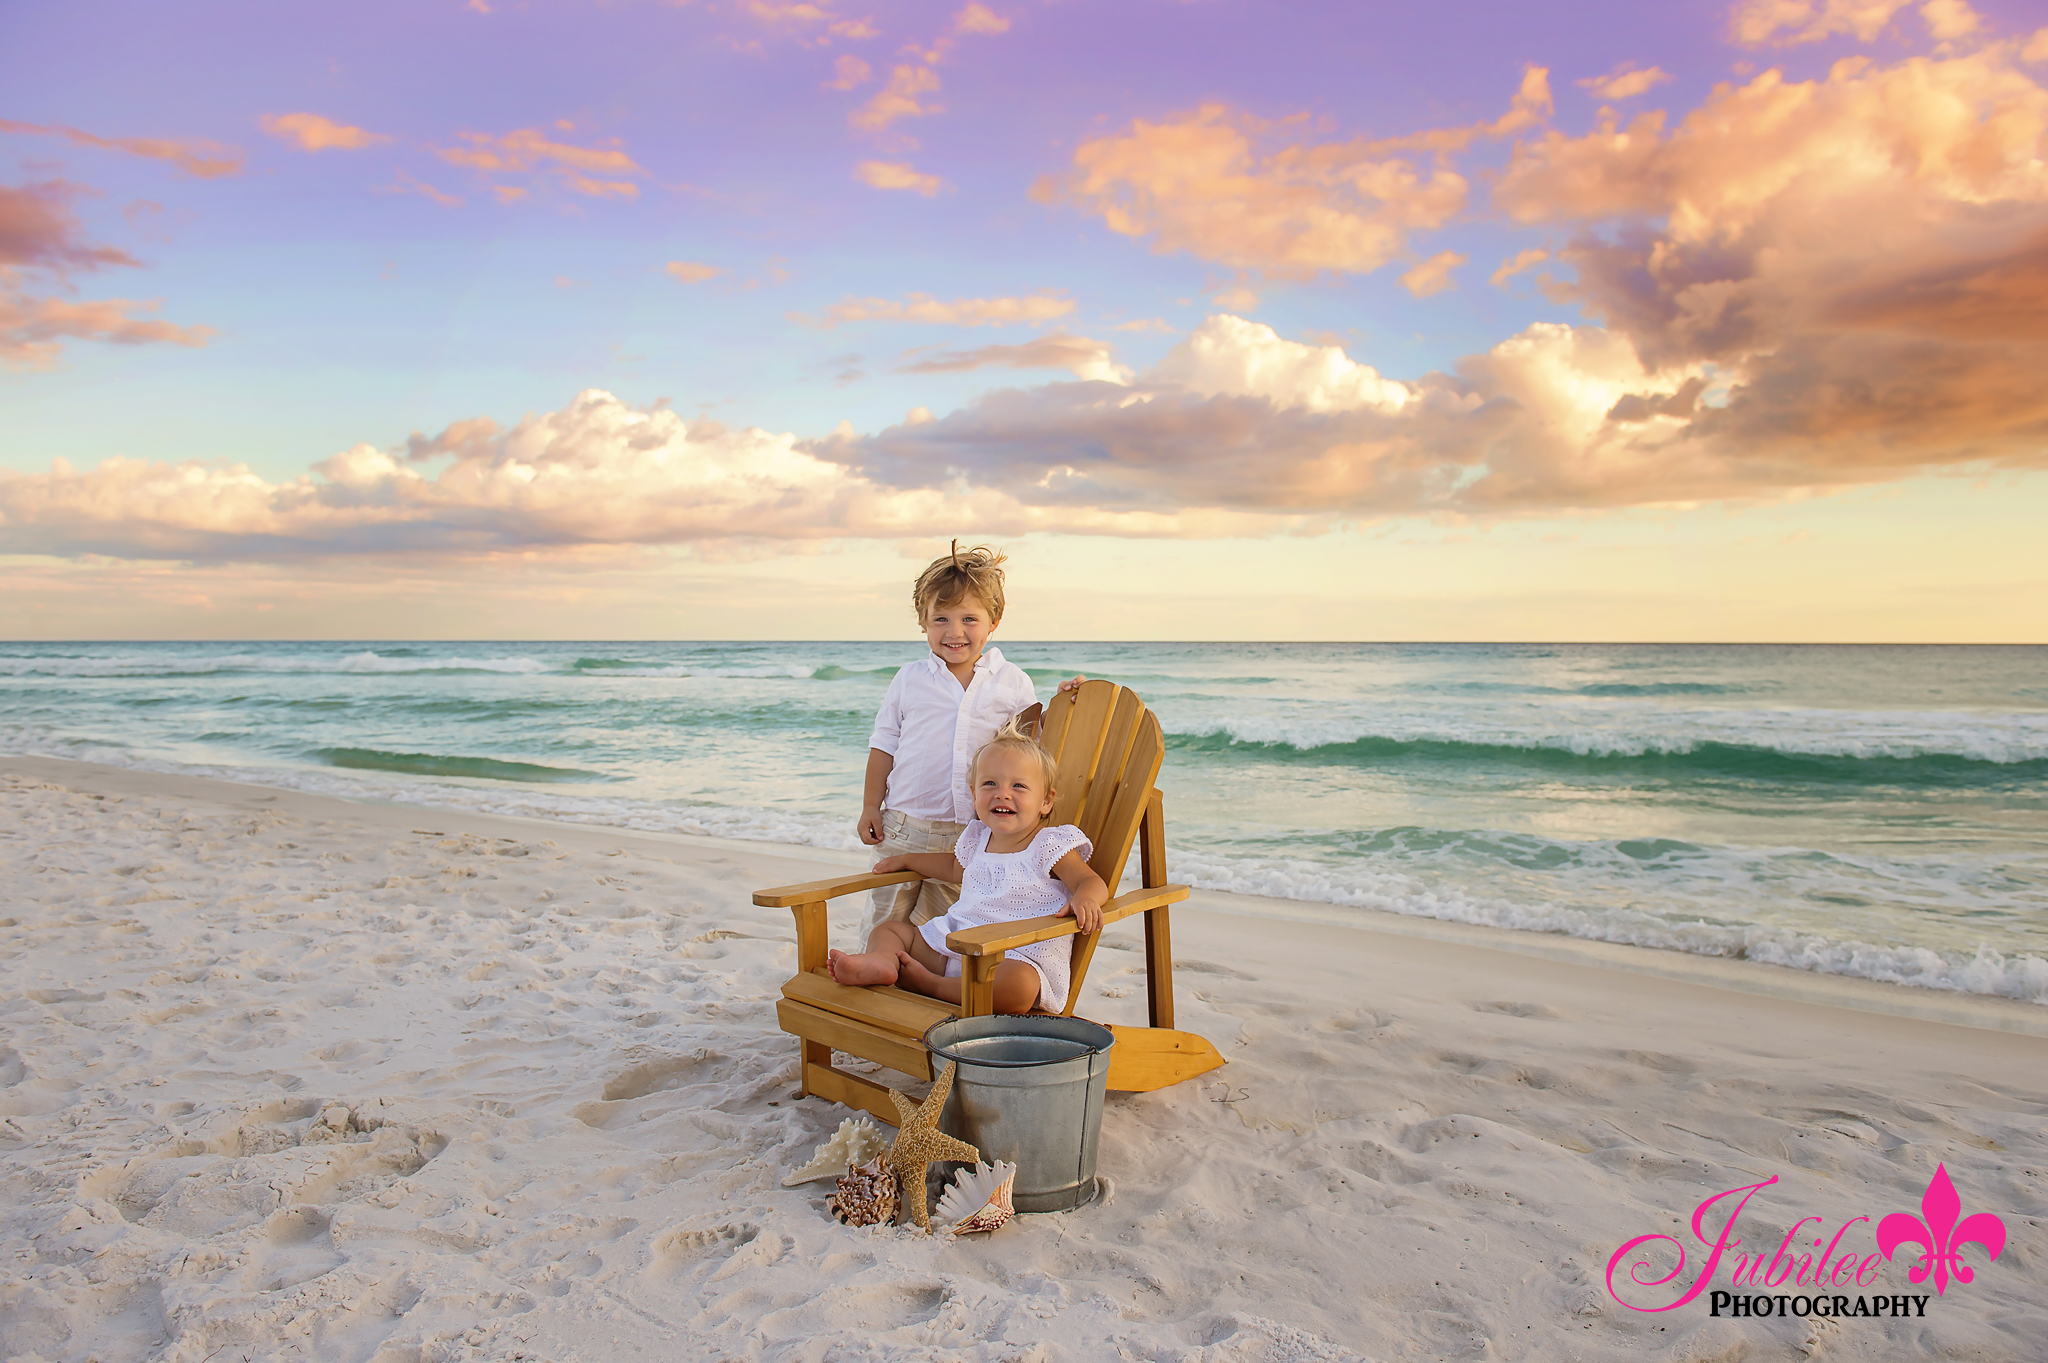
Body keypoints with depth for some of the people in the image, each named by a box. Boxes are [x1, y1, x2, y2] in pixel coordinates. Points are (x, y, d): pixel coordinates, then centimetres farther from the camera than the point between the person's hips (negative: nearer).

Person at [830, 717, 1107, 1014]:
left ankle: (927, 982, -27)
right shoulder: (978, 838, 13)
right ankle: (882, 961, -28)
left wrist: (1084, 898, -37)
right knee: (888, 928, 7)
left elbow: (1093, 882, -13)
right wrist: (907, 859, 40)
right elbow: (956, 867, 36)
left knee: (1017, 985, -42)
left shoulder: (1050, 845, -7)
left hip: (1019, 956, -7)